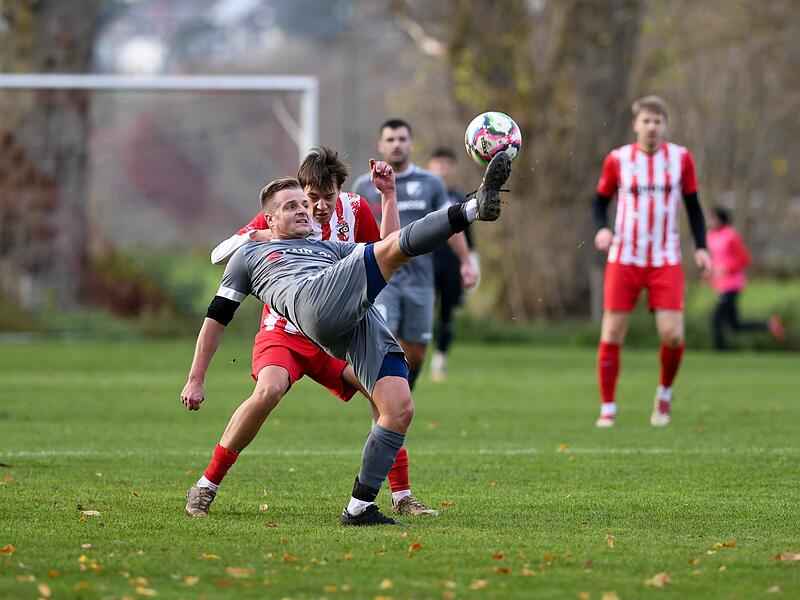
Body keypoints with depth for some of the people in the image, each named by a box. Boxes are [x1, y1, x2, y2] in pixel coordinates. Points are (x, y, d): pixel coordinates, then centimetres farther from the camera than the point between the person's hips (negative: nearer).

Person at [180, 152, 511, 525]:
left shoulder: (328, 248, 42)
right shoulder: (249, 256, 31)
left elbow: (386, 250, 32)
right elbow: (217, 317, 28)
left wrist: (388, 195, 26)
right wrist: (196, 380, 23)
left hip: (365, 320, 5)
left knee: (399, 410, -12)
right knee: (397, 247, -23)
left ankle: (359, 509, -5)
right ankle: (475, 208, -46)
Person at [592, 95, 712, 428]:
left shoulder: (680, 158, 3)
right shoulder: (617, 160, 0)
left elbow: (693, 206, 11)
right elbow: (600, 202, 10)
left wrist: (700, 246, -1)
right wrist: (602, 229, -11)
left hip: (666, 261, 0)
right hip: (624, 259, 0)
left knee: (673, 336, -11)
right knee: (611, 335, -4)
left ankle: (664, 393, 17)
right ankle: (607, 409, 7)